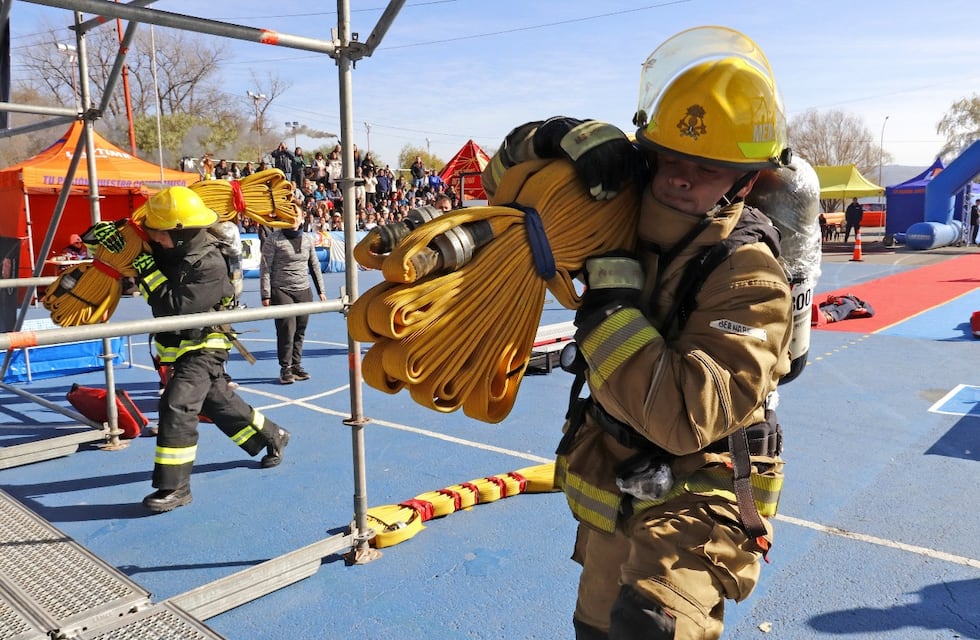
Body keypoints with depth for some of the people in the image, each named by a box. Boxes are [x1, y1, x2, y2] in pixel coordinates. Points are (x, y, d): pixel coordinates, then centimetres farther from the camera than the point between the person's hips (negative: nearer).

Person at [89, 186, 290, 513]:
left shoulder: (209, 266, -25)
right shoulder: (169, 250, -3)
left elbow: (174, 307, -31)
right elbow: (134, 242, 9)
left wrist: (147, 271, -28)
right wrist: (107, 231, -13)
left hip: (202, 348, -9)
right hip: (179, 346, 9)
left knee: (176, 406, -17)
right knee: (218, 403, 18)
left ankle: (174, 487, -8)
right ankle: (271, 437, 37)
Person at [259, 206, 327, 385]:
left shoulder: (307, 240, 11)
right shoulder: (274, 239, -4)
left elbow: (315, 266, 19)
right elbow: (265, 269, -5)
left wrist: (321, 290, 16)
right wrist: (265, 295, -10)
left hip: (304, 291, 4)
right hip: (281, 291, -4)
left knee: (300, 331, 6)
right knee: (287, 330, -7)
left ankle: (296, 365, 18)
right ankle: (285, 368, 4)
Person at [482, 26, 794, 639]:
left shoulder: (750, 280, -24)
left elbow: (682, 416, -35)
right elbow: (507, 180, -2)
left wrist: (611, 298, -32)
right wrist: (565, 137, -22)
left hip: (691, 510, -6)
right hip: (612, 498, 6)